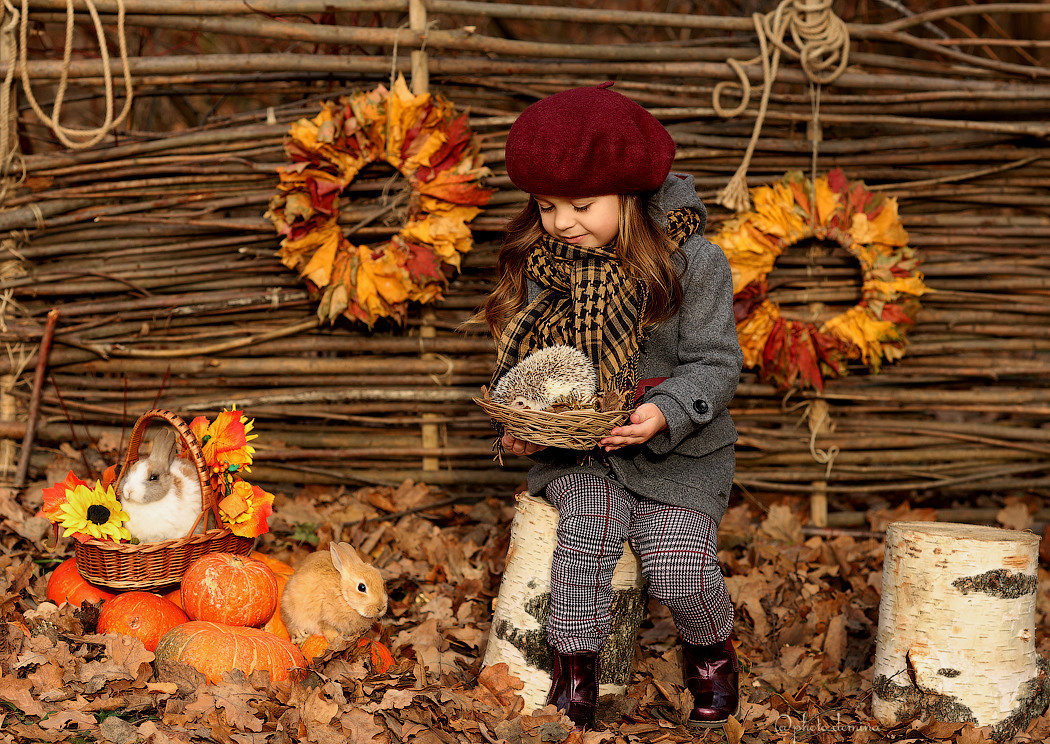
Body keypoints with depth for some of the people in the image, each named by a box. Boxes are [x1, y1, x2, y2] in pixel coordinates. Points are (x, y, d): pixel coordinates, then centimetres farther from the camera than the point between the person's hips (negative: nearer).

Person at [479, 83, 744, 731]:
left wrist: (664, 412, -27)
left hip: (677, 451, -2)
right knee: (588, 525, -27)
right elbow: (519, 363, 10)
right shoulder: (540, 266, 3)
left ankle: (712, 652, 15)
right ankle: (575, 677, -14)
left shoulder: (692, 263, -8)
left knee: (680, 556, -19)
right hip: (577, 452, 2)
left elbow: (714, 363, -9)